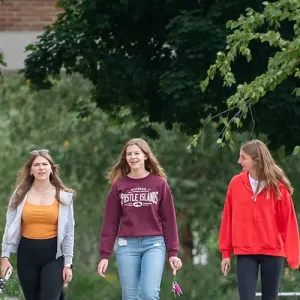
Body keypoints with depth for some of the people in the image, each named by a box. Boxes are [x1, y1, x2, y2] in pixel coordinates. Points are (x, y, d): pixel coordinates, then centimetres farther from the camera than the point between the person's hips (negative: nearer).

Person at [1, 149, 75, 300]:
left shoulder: (63, 196, 2)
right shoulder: (20, 194, 4)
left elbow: (68, 232, 3)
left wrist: (68, 263, -1)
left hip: (54, 255, -2)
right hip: (27, 254, 2)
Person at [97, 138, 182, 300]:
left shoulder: (159, 183, 4)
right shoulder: (119, 185, 6)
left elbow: (168, 220, 4)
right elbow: (110, 222, 6)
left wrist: (173, 252, -1)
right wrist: (104, 254, 0)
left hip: (154, 244, -1)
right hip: (127, 246, 1)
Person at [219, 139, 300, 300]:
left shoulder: (278, 186, -3)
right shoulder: (236, 183, 3)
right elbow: (228, 219, 7)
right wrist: (226, 252, 7)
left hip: (273, 252, -1)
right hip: (245, 252, 1)